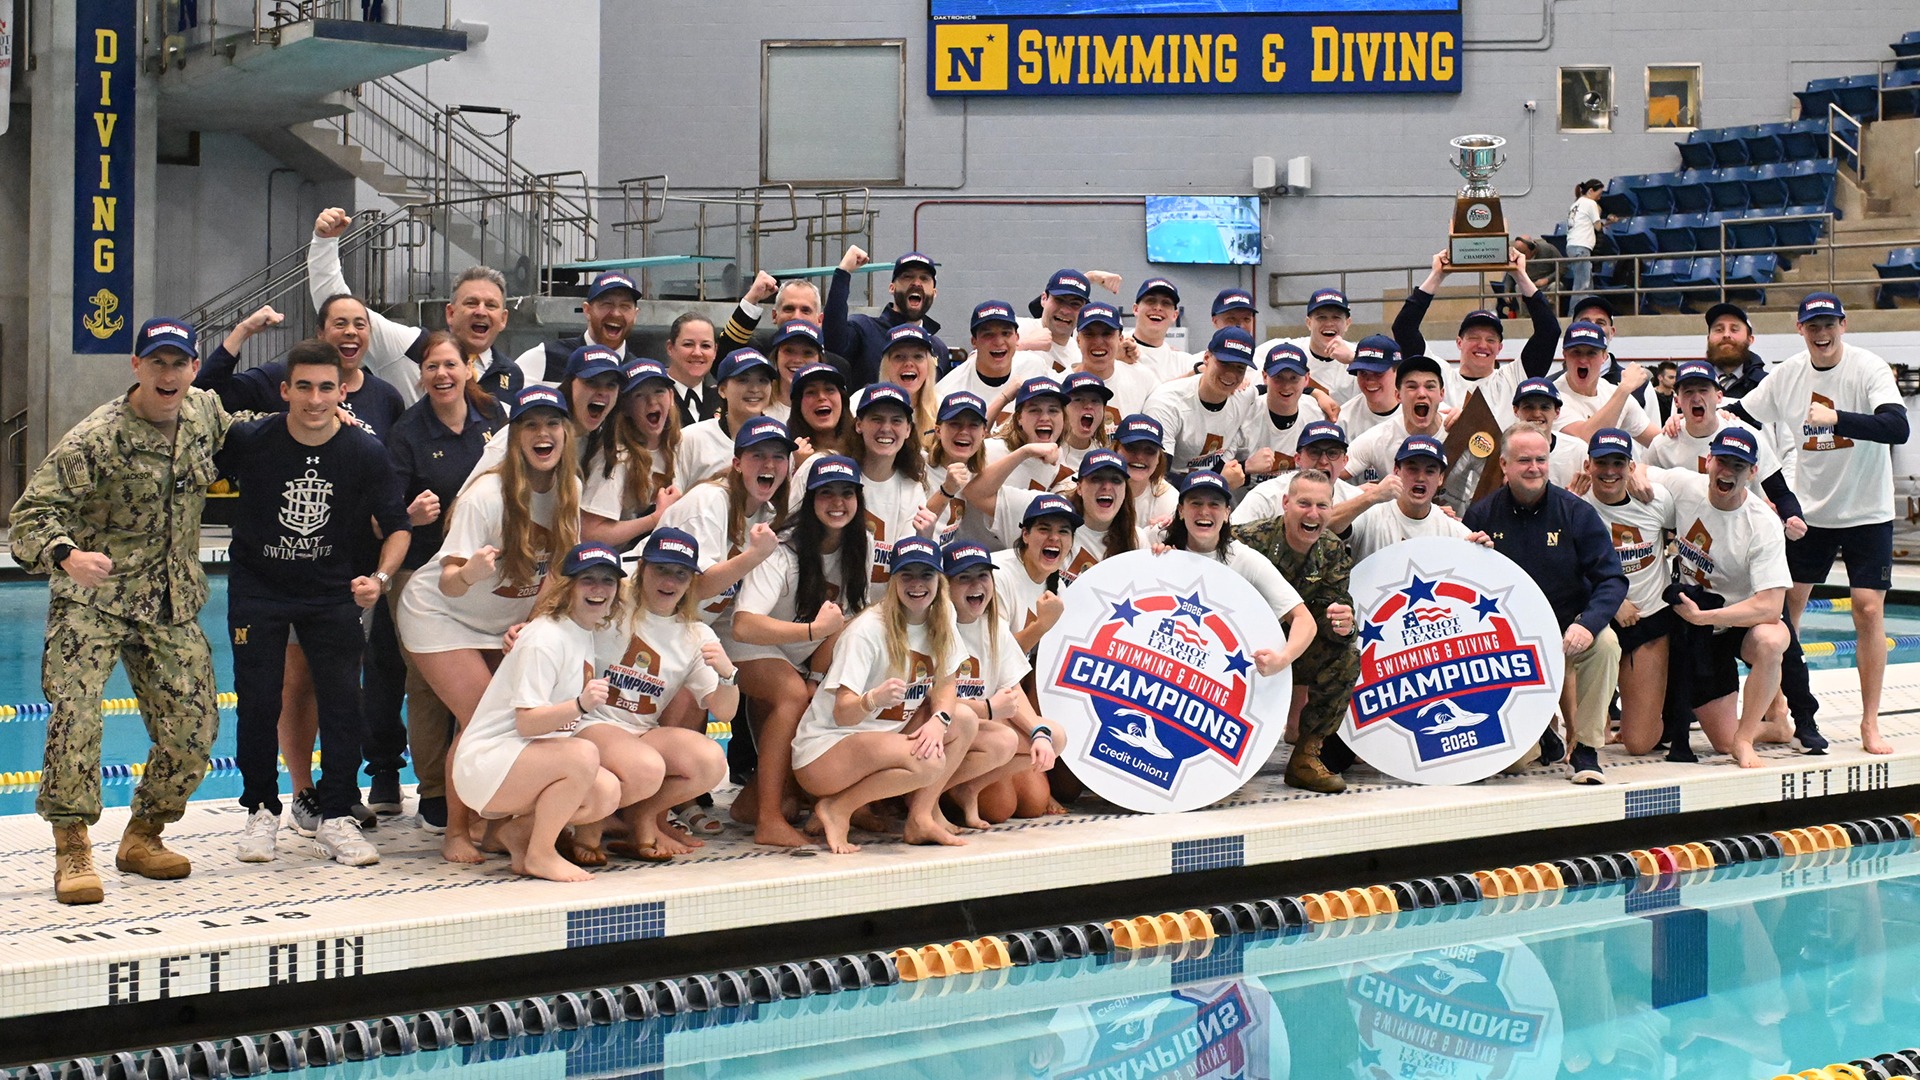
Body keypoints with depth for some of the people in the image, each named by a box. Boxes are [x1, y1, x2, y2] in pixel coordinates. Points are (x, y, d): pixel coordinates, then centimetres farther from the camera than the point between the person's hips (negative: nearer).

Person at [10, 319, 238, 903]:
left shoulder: (204, 410, 3)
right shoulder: (96, 438, -15)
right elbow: (33, 511, -19)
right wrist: (66, 555, -39)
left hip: (172, 606, 5)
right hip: (93, 598, -5)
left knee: (192, 729, 1)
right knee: (75, 714, -20)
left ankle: (143, 838, 22)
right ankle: (72, 850, -7)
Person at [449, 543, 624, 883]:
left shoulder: (585, 633, 10)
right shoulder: (545, 638, -17)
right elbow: (526, 722, -24)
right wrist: (581, 705, -38)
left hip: (527, 760, 9)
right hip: (484, 763, -9)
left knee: (607, 794, -16)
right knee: (584, 755, -32)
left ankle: (517, 831, 6)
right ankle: (540, 855, -14)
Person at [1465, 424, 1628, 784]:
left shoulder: (1576, 512, -5)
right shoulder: (1481, 515, -2)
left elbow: (1612, 579, -10)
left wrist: (1588, 623, -28)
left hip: (1566, 629, 0)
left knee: (1605, 643, -35)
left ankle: (1586, 748, -18)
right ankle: (1545, 740, 25)